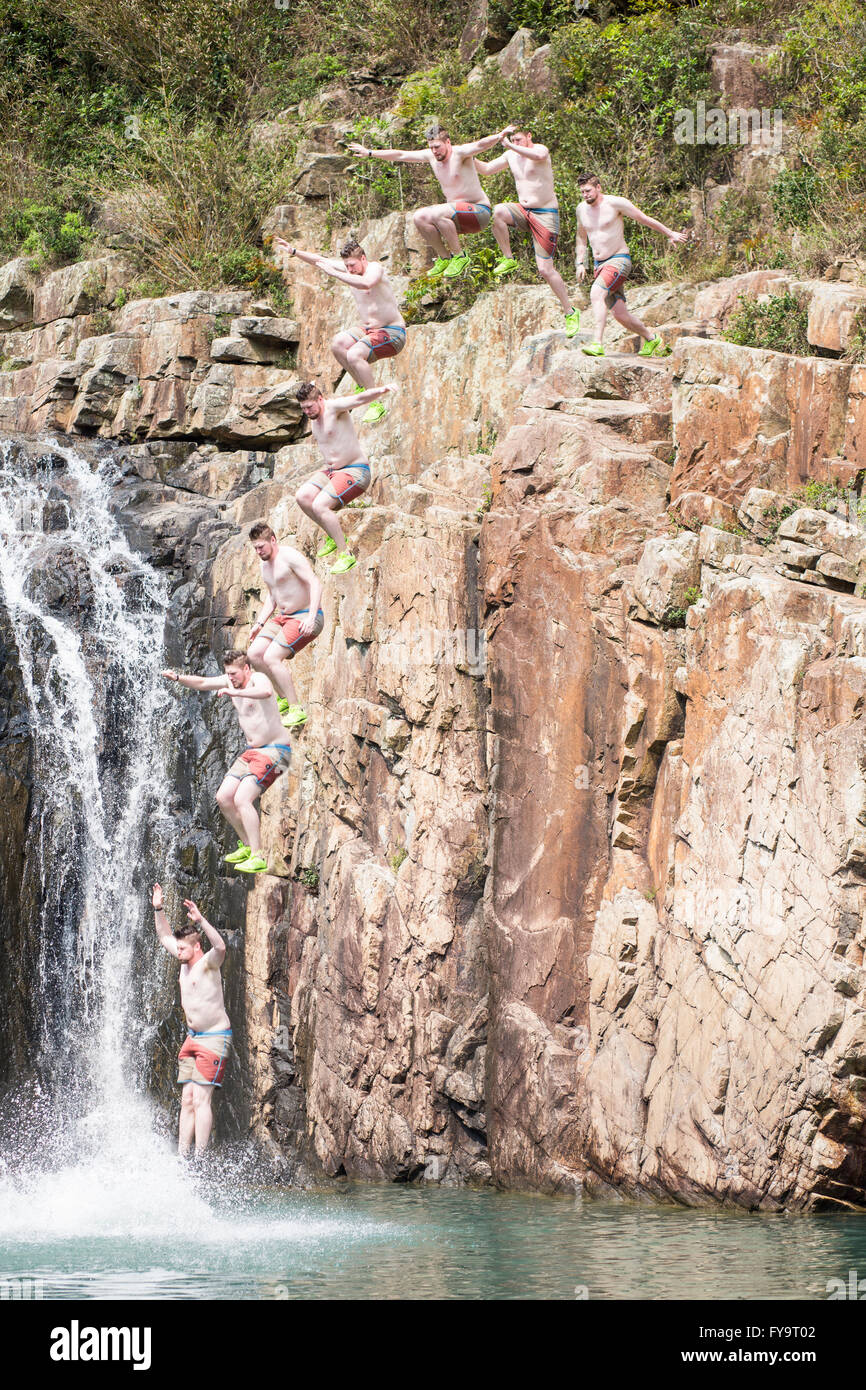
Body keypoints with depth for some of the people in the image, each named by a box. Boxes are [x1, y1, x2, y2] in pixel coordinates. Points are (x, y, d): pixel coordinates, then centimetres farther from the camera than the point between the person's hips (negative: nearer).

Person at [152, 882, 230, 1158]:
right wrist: (159, 910, 14)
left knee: (201, 1099, -13)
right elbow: (165, 937, 24)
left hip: (215, 1039, -9)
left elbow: (220, 947, -36)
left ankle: (199, 1159, -14)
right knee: (187, 1100, 6)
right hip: (193, 1038, 9)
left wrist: (200, 920, -43)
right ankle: (182, 1157, 6)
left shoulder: (208, 963, -13)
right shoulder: (186, 962, 10)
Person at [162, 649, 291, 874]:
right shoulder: (232, 681, 8)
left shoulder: (258, 679, -17)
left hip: (274, 752, -9)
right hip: (251, 752, 9)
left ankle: (258, 859, -21)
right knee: (223, 798, 6)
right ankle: (247, 846, 22)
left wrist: (235, 692, -46)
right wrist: (179, 678, -4)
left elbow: (266, 692, -42)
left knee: (242, 799, -21)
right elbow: (202, 683, 13)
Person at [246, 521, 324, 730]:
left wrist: (311, 617, -33)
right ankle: (284, 699, 9)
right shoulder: (265, 564, 13)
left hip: (305, 619, -9)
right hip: (282, 618, 9)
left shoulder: (290, 557, -16)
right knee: (254, 654, -4)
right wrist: (260, 623, 14)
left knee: (271, 658, -22)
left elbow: (315, 583, -23)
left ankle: (296, 710, -16)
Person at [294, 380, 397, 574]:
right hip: (331, 470, 9)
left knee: (319, 506, -24)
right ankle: (332, 536, 8)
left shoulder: (334, 407, -18)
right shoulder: (314, 419, 9)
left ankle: (345, 554, -14)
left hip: (355, 471, -9)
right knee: (302, 497, -10)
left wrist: (382, 390, -54)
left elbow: (359, 399, -37)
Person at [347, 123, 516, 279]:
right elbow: (400, 155, 13)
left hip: (480, 211, -8)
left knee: (438, 213, -32)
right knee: (419, 217, -12)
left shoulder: (460, 153, -16)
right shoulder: (431, 156, 5)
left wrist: (498, 137, -57)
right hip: (458, 214, 8)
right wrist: (370, 153, 16)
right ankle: (444, 257, 0)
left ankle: (459, 256, -16)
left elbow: (480, 145, -36)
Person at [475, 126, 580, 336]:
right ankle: (508, 260, -12)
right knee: (498, 211, -28)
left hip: (545, 215, -6)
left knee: (545, 269, -10)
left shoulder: (540, 149, -14)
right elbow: (486, 170, 15)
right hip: (523, 211, 6)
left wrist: (511, 146, -38)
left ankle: (570, 312, 4)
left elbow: (539, 156, -40)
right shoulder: (511, 155, 7)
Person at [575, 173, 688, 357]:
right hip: (600, 265, 6)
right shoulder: (581, 209, 8)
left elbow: (644, 219, -1)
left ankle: (597, 345, -37)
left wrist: (671, 234, 7)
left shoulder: (615, 204, -10)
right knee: (619, 314, 3)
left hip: (619, 260, -6)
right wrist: (580, 263, 15)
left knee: (596, 294, -30)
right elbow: (581, 238, 25)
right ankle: (651, 339, 25)